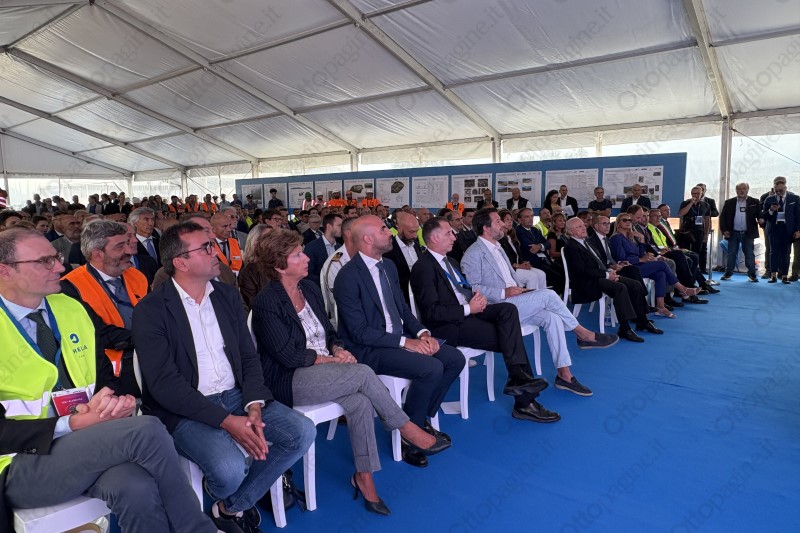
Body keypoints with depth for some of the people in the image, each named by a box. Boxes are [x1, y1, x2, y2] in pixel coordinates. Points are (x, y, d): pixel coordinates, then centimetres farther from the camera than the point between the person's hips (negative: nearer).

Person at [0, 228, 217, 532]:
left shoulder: (71, 308, 10)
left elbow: (103, 374, 15)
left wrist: (113, 400, -7)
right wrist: (75, 423, -20)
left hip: (85, 440, 4)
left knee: (137, 488, -31)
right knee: (145, 429, -28)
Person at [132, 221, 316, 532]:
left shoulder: (227, 296, 8)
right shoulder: (150, 311, -10)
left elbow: (249, 357, 7)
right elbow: (164, 383, -17)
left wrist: (254, 406, -11)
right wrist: (227, 421, -23)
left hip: (236, 396, 6)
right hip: (186, 410, -5)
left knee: (302, 433, -12)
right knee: (230, 468, -30)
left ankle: (234, 506, 8)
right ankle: (225, 503, 12)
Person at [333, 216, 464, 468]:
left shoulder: (389, 266, 8)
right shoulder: (348, 277, -18)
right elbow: (359, 332, -20)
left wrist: (422, 333, -5)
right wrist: (405, 342, -22)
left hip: (398, 337, 9)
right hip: (368, 349, -8)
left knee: (455, 359, -3)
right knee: (431, 368, -26)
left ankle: (423, 417, 13)